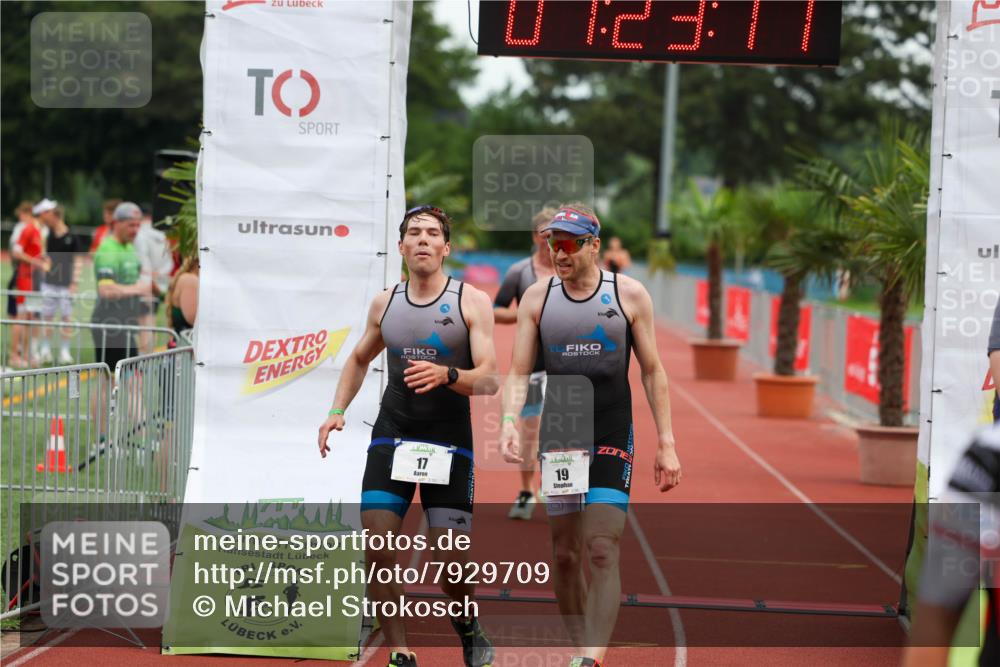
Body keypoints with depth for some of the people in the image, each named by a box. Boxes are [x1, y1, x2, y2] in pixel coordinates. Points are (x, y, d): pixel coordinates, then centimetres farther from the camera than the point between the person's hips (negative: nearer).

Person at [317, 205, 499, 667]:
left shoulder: (472, 302, -5)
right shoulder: (385, 304, 7)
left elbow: (488, 380, -12)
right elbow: (359, 359, 25)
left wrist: (447, 374, -31)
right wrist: (337, 411, 12)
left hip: (449, 441, -3)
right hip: (392, 434, 3)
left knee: (449, 557, -6)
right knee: (377, 545, -10)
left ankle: (468, 627, 26)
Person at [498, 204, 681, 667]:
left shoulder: (629, 294, -1)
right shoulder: (536, 298, 3)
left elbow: (653, 372, 4)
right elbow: (518, 373, 3)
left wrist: (666, 443, 0)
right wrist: (509, 420, -16)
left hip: (612, 440, -3)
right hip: (557, 438, 3)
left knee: (602, 551, -14)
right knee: (564, 555, 6)